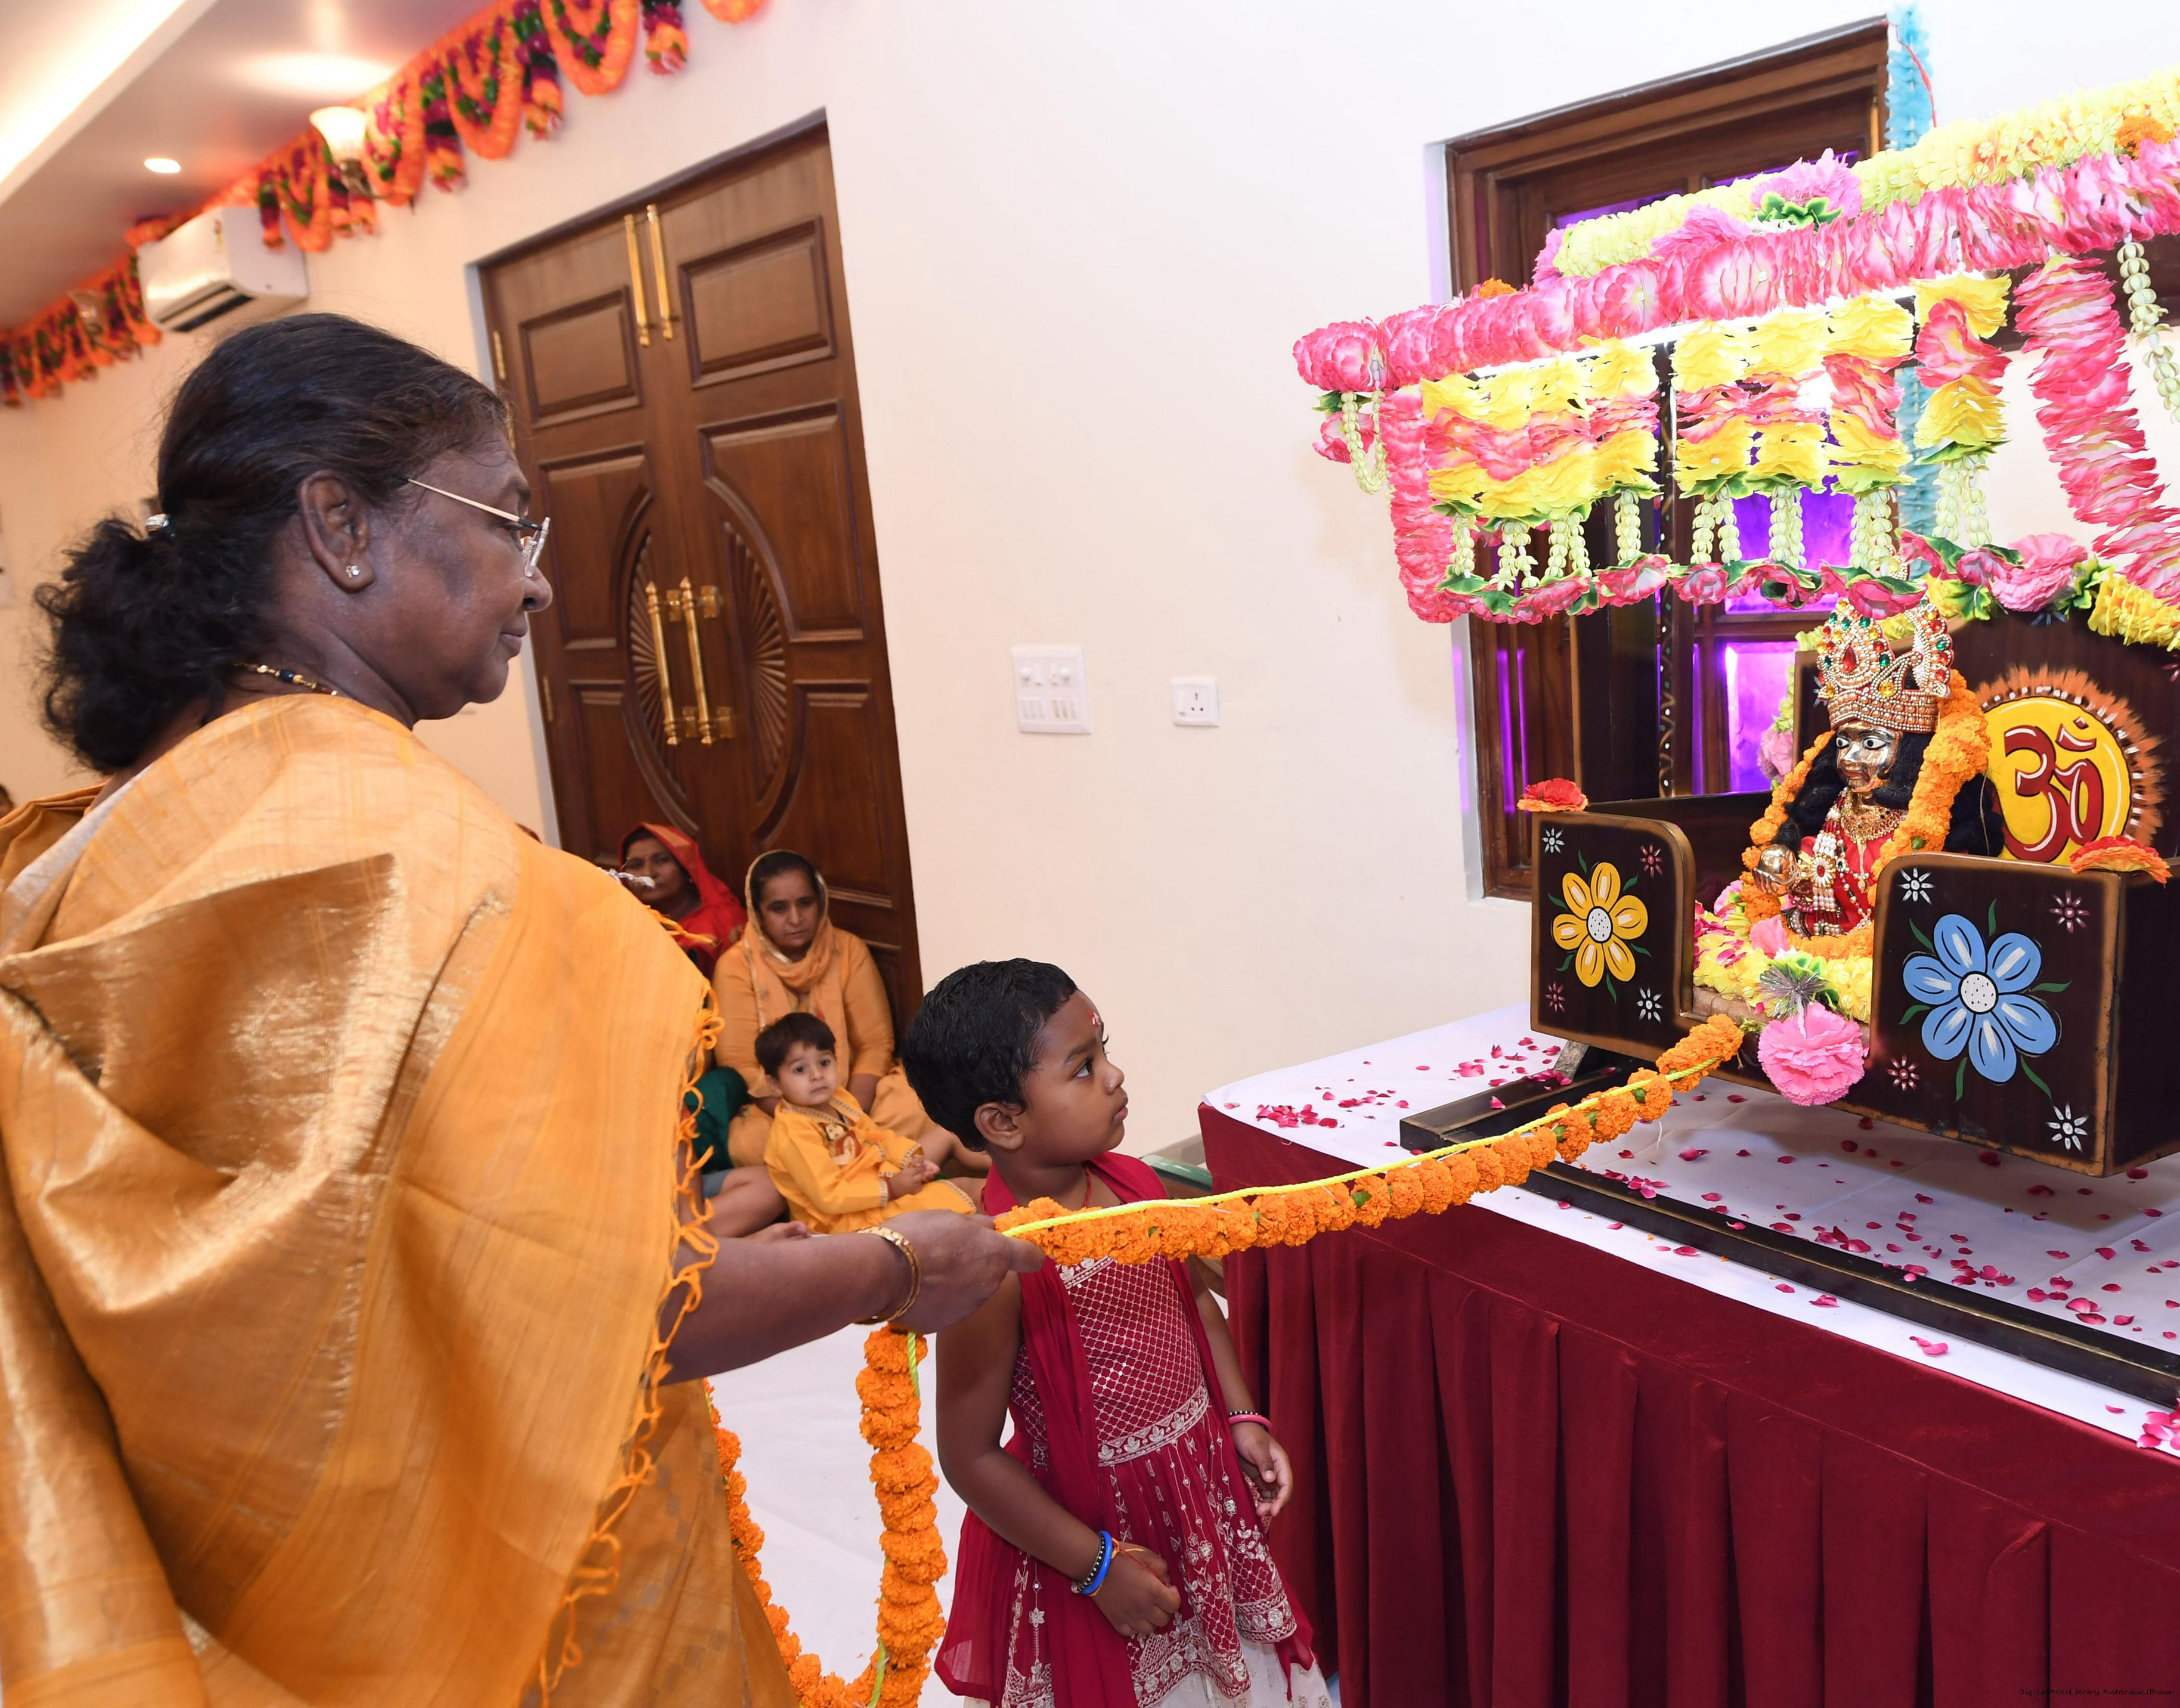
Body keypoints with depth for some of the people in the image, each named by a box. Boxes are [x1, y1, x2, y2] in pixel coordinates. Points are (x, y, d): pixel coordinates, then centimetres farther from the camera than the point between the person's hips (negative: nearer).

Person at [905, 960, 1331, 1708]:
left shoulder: (1134, 1183, -7)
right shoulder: (996, 1267, -27)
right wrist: (1097, 1567, -15)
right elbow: (970, 1457, -20)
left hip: (1202, 1491, 7)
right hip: (1094, 1528, -6)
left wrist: (1244, 1420, 5)